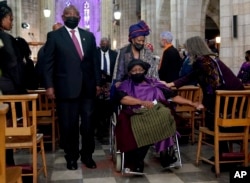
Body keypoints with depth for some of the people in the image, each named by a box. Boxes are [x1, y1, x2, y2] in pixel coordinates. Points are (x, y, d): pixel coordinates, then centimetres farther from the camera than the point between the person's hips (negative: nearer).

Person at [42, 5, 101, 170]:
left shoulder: (89, 36, 12)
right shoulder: (54, 36, 2)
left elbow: (95, 61, 12)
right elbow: (48, 63, -2)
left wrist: (98, 83, 6)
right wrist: (49, 86, -9)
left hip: (87, 87, 3)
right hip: (66, 87, -3)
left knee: (88, 123, 8)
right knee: (69, 125, 7)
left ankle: (87, 155, 24)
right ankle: (71, 156, 24)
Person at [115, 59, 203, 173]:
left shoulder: (154, 83, 23)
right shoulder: (125, 85, 17)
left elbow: (172, 96, 16)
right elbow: (122, 99, -5)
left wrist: (192, 103, 7)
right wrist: (142, 102, -15)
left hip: (156, 114, 2)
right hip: (135, 115, -2)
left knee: (164, 116, -33)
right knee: (142, 125, -37)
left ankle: (163, 153, -26)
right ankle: (136, 159, -24)